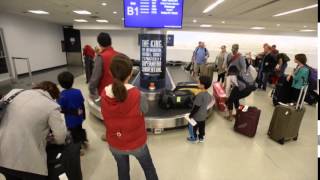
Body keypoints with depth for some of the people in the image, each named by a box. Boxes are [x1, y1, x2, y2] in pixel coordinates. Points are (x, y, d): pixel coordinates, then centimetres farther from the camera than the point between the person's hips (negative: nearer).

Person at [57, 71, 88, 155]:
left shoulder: (62, 95, -22)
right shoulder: (78, 91, -9)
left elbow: (61, 109, -20)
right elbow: (82, 104, 0)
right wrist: (83, 115, 12)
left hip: (70, 120, -4)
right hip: (79, 117, 4)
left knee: (74, 133, 15)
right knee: (79, 129, 28)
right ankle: (84, 141, 43)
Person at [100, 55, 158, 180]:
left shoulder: (104, 94, -20)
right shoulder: (137, 95, -30)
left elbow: (110, 114, -3)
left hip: (115, 144, 3)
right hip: (137, 142, -2)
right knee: (148, 168, 26)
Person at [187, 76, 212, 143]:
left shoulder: (200, 95, -31)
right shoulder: (208, 95, -5)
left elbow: (196, 107, -26)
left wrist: (191, 114, -15)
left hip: (197, 116, -7)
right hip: (203, 115, 7)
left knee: (194, 127, 16)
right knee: (202, 127, 23)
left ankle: (194, 137, 34)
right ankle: (201, 137, 39)